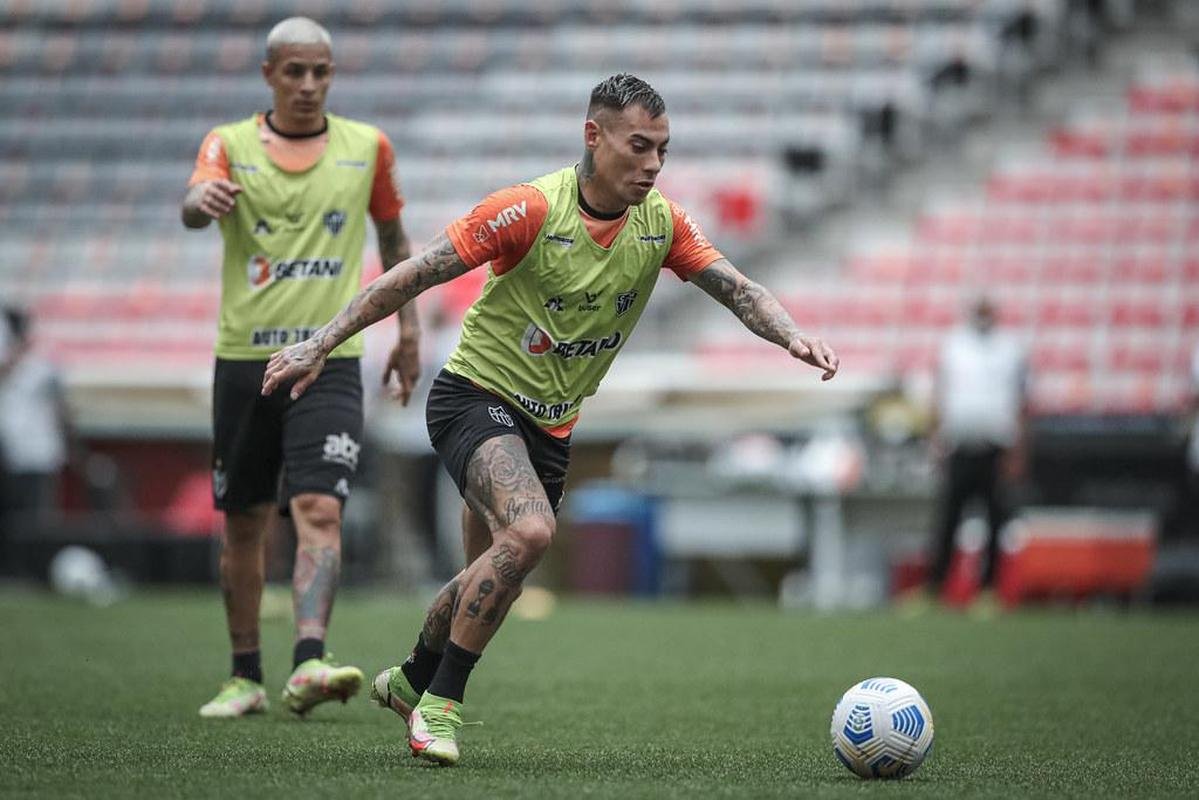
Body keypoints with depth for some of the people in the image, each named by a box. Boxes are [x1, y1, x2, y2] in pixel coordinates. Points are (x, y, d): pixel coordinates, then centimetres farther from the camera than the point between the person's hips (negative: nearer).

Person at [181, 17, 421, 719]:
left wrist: (408, 330, 18)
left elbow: (394, 237, 20)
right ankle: (246, 677, 20)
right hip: (244, 357, 1)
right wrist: (205, 199, -42)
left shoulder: (368, 147, 6)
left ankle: (309, 665, -29)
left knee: (319, 510, -18)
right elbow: (194, 207, -18)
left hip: (328, 362, -1)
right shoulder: (231, 144, 2)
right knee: (243, 524, 8)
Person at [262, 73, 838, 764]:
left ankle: (410, 681, 46)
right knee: (529, 531, -30)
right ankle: (440, 704, -17)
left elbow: (738, 289, -3)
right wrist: (321, 345, -22)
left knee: (496, 578, 16)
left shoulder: (662, 223, -4)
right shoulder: (533, 208, -21)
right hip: (477, 394, -7)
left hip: (550, 426, 7)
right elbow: (415, 275, -19)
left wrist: (793, 336, -24)